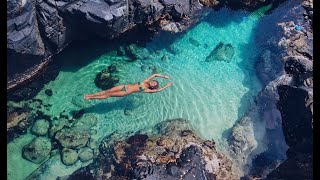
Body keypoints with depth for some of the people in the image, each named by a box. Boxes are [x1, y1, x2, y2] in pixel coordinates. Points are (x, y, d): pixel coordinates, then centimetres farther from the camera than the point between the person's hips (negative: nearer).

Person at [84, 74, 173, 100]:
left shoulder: (147, 90, -5)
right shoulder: (146, 81, 6)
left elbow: (158, 90, -13)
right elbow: (155, 75, 6)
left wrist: (167, 85, -7)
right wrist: (164, 76, 5)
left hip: (126, 93, -4)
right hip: (125, 86, 4)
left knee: (109, 94, -8)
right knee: (108, 90, -4)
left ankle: (90, 98, -2)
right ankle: (91, 95, 0)